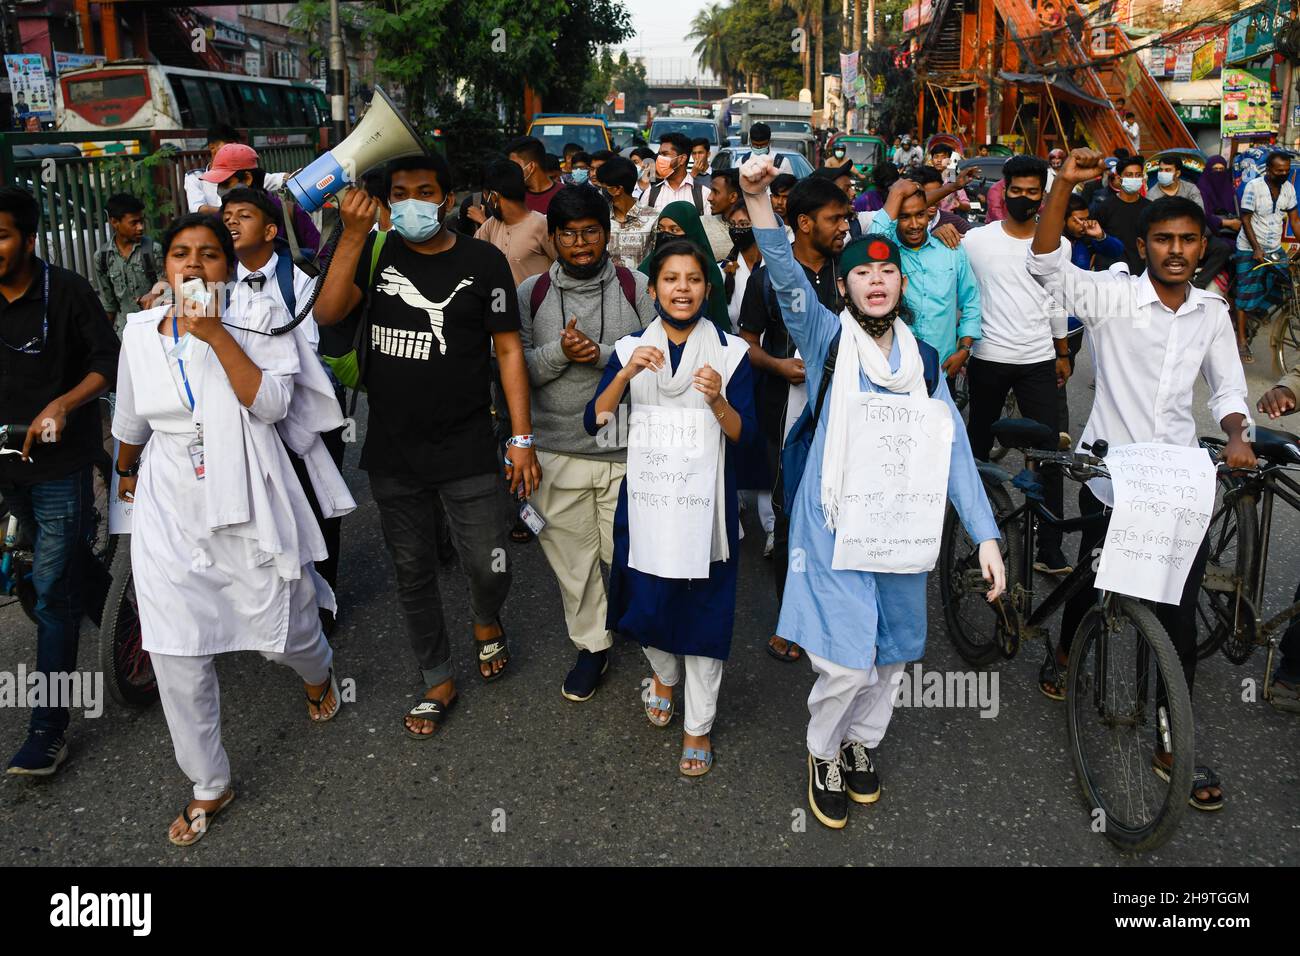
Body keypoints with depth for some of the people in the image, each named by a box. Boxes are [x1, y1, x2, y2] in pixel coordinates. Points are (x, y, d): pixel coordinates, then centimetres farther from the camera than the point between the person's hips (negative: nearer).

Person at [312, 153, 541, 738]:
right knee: (412, 573, 13)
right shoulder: (375, 253, 2)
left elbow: (508, 349, -3)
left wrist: (522, 438, -8)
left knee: (488, 567, -2)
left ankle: (486, 622, 36)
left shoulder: (482, 261, -4)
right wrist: (353, 235, -24)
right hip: (392, 451, 3)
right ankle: (438, 682, 32)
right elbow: (327, 314, -14)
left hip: (467, 450, -2)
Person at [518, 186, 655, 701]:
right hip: (557, 452, 2)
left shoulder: (636, 287, 0)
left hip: (627, 450, -2)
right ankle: (592, 645, 31)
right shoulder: (532, 293, 4)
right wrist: (559, 353, -16)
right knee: (573, 559, 12)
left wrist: (603, 355, -17)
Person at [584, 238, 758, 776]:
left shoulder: (730, 351, -4)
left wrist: (717, 400, -26)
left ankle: (698, 725, 21)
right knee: (647, 602, 9)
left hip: (707, 499, -1)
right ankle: (665, 674, 43)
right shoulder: (631, 349, 0)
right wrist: (626, 375, -24)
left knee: (704, 606, 4)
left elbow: (745, 435, -7)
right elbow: (594, 422, -9)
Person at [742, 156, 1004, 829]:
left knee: (892, 654, 15)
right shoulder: (825, 338, -3)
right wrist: (757, 199, -35)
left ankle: (861, 742, 42)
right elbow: (786, 278, -20)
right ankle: (823, 754, 23)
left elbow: (953, 449, 4)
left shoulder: (923, 358, 8)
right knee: (847, 663, -7)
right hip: (835, 526, -4)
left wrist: (985, 533, -3)